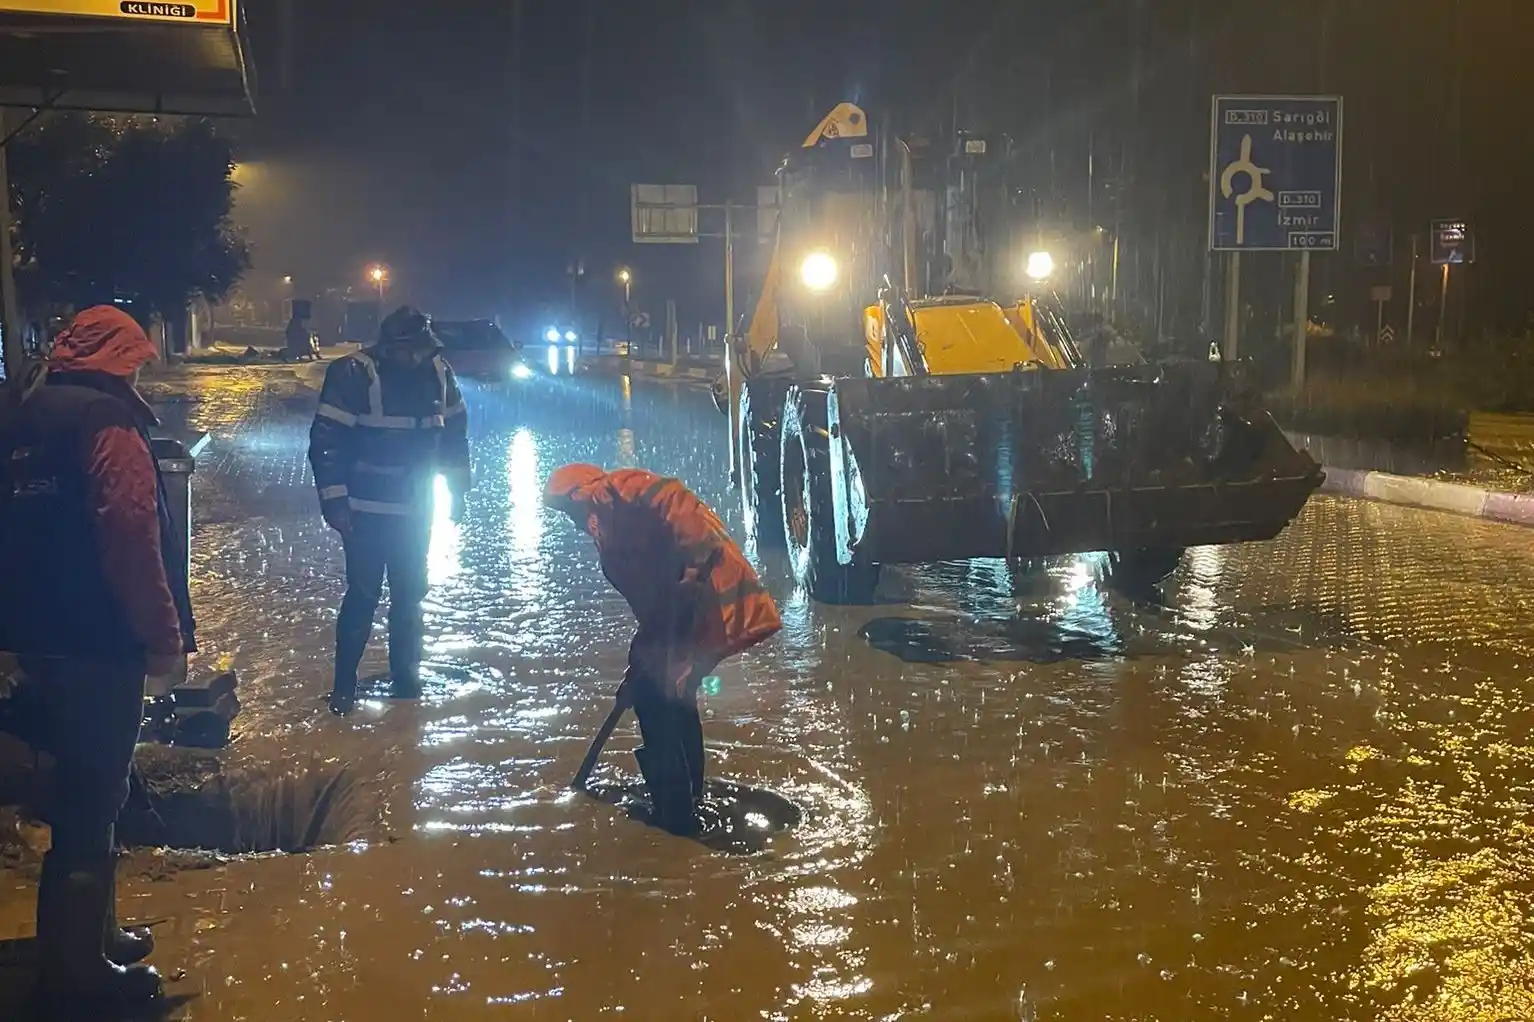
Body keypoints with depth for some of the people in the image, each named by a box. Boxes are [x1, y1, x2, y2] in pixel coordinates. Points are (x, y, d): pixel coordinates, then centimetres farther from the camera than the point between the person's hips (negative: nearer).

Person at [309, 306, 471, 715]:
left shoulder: (438, 373, -2)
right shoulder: (354, 374, -17)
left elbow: (455, 432, 10)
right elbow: (325, 440, -15)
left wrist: (458, 489, 11)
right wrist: (334, 501, -16)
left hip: (415, 509, 5)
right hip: (366, 512, -5)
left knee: (410, 594, 12)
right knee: (363, 595, -3)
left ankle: (406, 674, 26)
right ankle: (344, 684, 8)